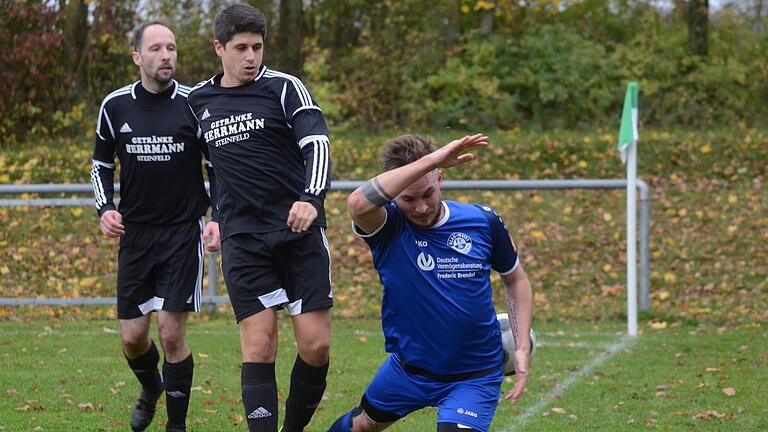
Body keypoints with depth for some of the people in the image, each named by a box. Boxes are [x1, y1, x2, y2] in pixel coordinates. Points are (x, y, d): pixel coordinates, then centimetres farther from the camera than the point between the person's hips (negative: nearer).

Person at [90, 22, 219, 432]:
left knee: (171, 332, -10)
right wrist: (105, 208, -2)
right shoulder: (115, 106, 1)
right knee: (133, 337, 5)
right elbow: (101, 165, 14)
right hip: (135, 234, 3)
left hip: (184, 232, -3)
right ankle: (151, 389, 39)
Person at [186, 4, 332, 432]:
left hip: (300, 229, -2)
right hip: (243, 240, 2)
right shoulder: (198, 100, 11)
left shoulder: (285, 87, -1)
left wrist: (311, 198, -30)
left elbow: (317, 144, -13)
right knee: (258, 347, -8)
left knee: (316, 345, -6)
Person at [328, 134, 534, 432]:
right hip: (408, 369, 1)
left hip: (474, 377, -1)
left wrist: (522, 347, -5)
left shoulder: (483, 221, -12)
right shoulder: (388, 226, -19)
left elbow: (516, 280, 6)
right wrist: (431, 160, -47)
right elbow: (358, 203, -45)